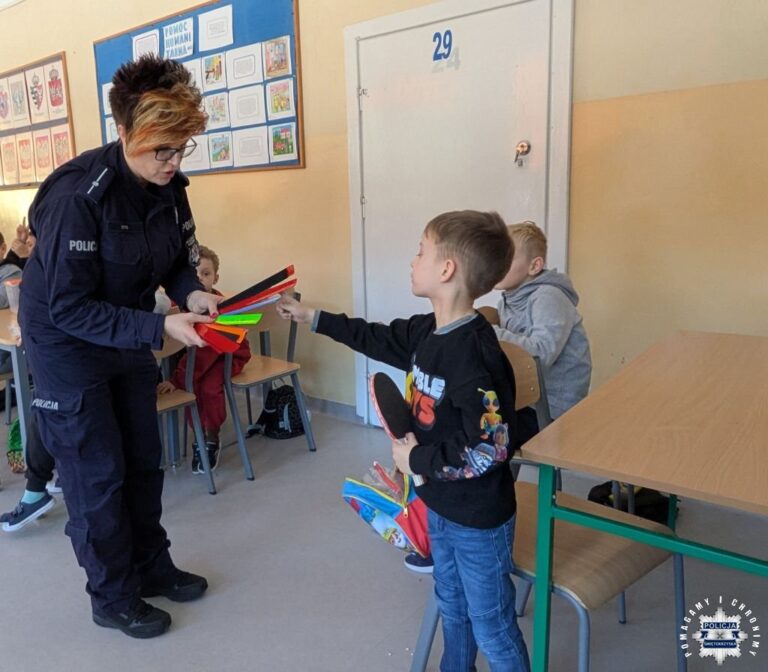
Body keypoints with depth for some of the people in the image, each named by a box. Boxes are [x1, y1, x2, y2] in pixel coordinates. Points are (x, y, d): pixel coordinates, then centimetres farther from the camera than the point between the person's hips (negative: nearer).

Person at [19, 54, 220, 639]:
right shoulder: (78, 195, -28)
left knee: (144, 462, 15)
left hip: (128, 337, 7)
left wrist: (191, 292, -17)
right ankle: (114, 597, 24)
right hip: (66, 344, -6)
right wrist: (160, 327, -34)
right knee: (96, 472, 3)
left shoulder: (168, 185, -8)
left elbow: (179, 256, 5)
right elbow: (68, 308, -27)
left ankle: (151, 567, 35)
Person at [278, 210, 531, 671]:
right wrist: (311, 316, 20)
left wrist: (417, 460, -19)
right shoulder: (427, 331, -2)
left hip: (480, 517, -8)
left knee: (491, 627, 11)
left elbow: (489, 449, -31)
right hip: (440, 504, 9)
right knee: (452, 607, 28)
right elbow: (378, 339, 15)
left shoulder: (473, 353, -30)